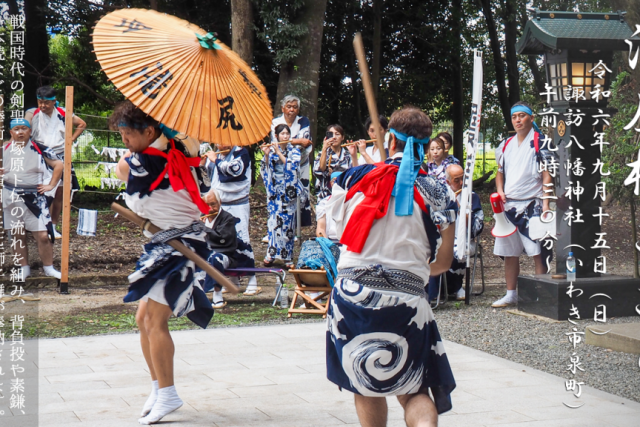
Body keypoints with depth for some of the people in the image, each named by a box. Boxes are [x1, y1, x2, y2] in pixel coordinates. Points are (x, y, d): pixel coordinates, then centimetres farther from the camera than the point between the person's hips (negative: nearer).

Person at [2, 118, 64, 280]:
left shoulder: (40, 149, -4)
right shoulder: (4, 150, 5)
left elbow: (58, 165, 2)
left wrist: (51, 185, -4)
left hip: (35, 198, -3)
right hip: (11, 198, 3)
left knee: (43, 235, -7)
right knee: (17, 235, 8)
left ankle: (48, 267, 8)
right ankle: (24, 268, 21)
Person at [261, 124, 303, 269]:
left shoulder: (294, 150, 5)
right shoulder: (271, 149, 8)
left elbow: (292, 165, -12)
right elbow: (265, 169, 1)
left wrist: (279, 152, -14)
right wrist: (266, 155, -14)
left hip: (288, 190, -1)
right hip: (274, 190, 1)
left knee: (287, 221, -2)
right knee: (274, 220, -4)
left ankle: (287, 257, 1)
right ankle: (271, 254, 1)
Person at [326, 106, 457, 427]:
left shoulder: (354, 178, 1)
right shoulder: (437, 193, 0)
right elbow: (442, 263, 4)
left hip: (352, 294, 1)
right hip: (406, 301, -1)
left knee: (365, 386, 20)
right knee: (414, 391, 10)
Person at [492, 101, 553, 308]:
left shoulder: (540, 142, -3)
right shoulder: (506, 145, 15)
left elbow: (547, 176, -7)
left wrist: (545, 204, -14)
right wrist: (500, 192, 5)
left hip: (532, 204, -6)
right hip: (508, 205, 6)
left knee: (538, 252, -7)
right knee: (509, 253, 9)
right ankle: (511, 294, 17)